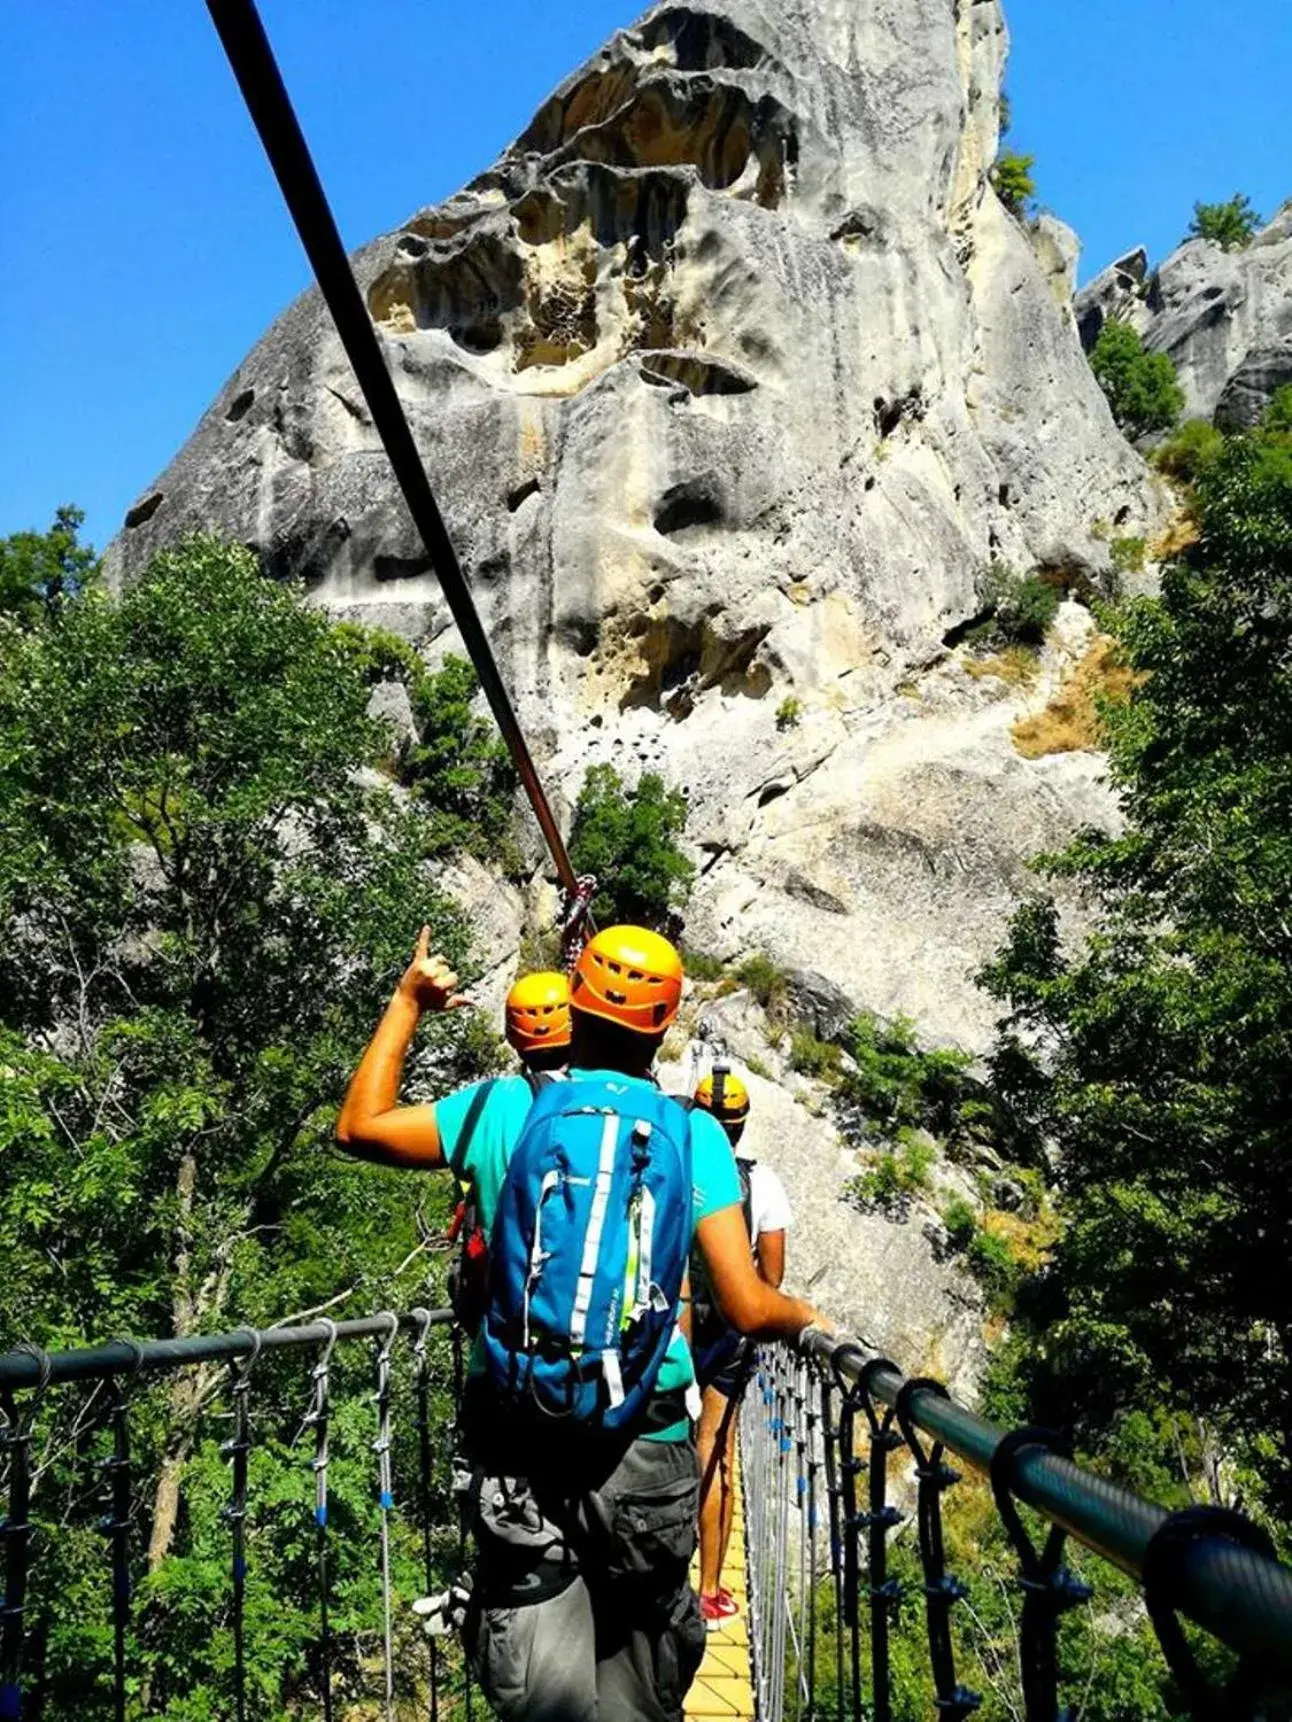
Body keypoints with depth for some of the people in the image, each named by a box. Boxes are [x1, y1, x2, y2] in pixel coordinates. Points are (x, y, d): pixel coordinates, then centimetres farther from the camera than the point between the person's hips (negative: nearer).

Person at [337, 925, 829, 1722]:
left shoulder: (503, 1110, -6)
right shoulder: (694, 1133, -6)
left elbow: (360, 1126, 7)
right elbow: (749, 1308, -9)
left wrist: (407, 1003, 15)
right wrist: (808, 1319, 14)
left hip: (520, 1443, 0)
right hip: (647, 1447, 0)